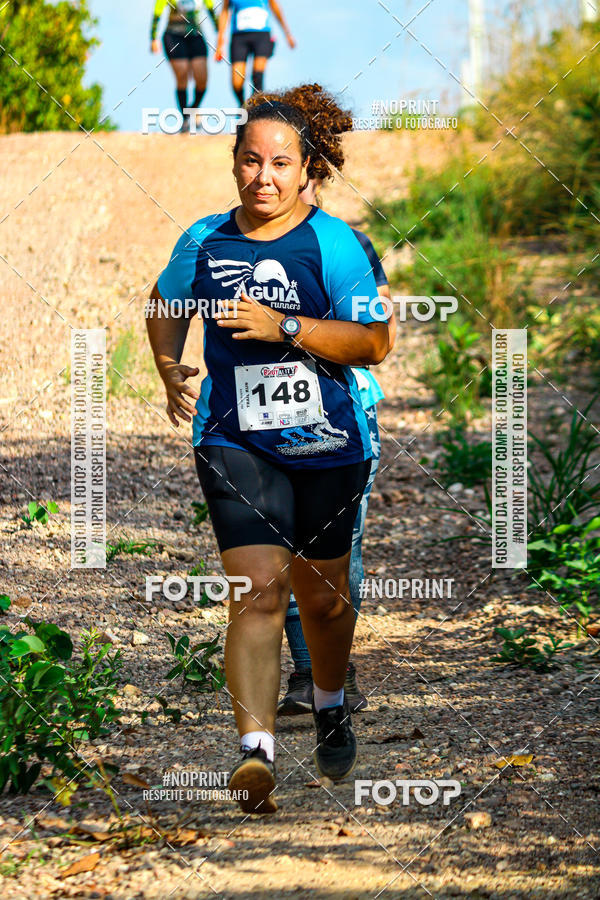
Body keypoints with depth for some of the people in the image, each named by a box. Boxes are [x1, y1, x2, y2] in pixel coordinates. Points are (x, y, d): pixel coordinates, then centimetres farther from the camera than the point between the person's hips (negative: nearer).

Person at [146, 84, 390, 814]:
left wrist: (283, 326, -21)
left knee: (321, 594, 15)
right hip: (235, 443, 0)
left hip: (327, 445, 0)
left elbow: (373, 342, -12)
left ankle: (330, 705, 44)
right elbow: (165, 306, 24)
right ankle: (255, 747, -23)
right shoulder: (204, 242, 3)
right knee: (259, 587, -16)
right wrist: (170, 374, 10)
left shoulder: (333, 244, -6)